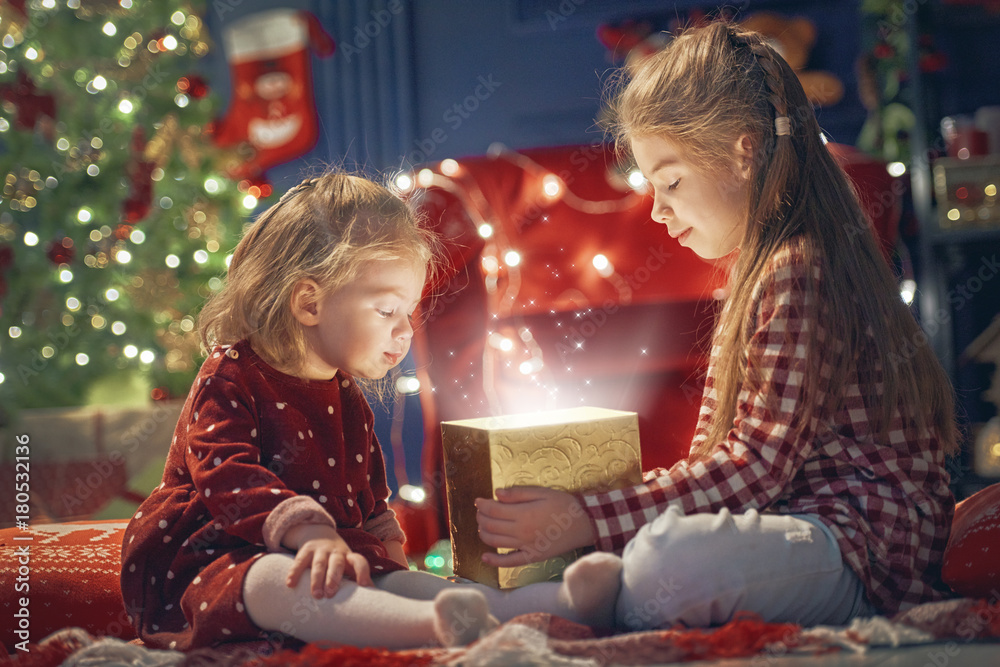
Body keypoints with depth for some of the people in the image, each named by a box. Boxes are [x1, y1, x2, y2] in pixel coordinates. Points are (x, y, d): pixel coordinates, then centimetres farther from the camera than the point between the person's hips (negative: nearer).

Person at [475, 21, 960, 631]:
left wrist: (590, 520, -24)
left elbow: (758, 465, -20)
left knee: (666, 564, -36)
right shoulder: (761, 267, 18)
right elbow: (734, 457, 17)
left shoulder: (796, 272, -15)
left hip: (862, 533, -10)